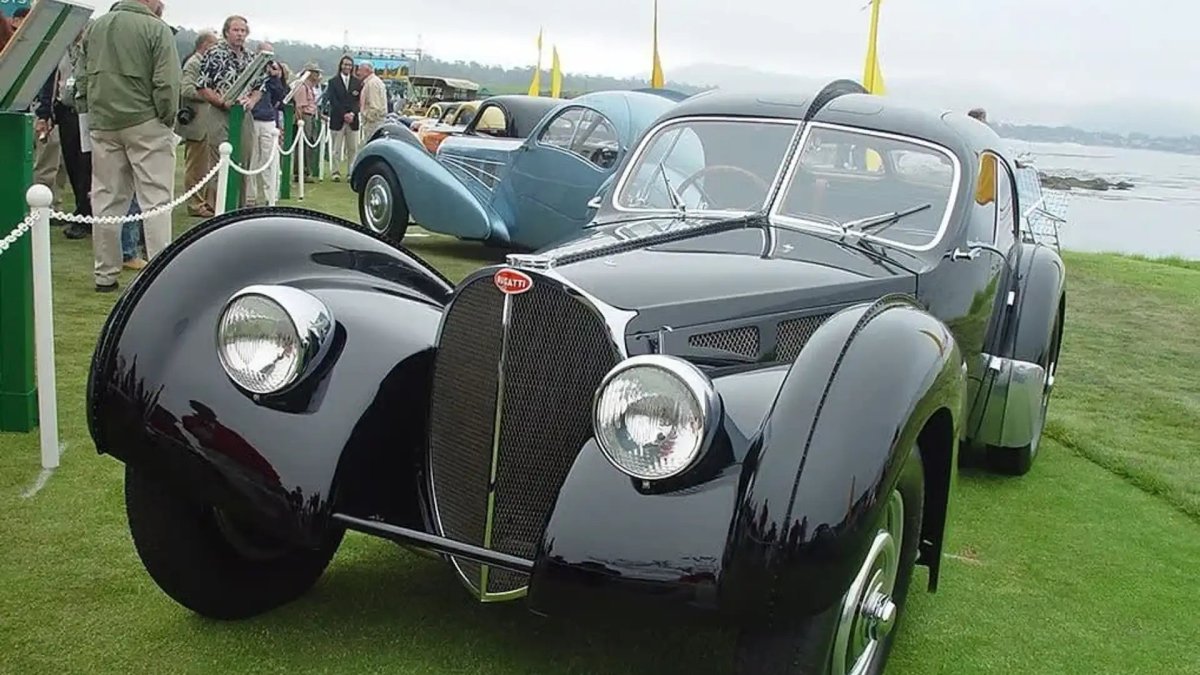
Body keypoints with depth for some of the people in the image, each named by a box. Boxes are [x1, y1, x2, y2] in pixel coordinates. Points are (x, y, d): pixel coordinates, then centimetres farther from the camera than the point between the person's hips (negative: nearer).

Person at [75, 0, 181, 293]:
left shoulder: (95, 27, 10)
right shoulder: (157, 29, -8)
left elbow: (81, 79, 13)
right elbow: (166, 83, -14)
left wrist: (90, 112, 17)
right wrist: (168, 119, -2)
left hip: (102, 124, 5)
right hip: (145, 124, -5)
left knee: (106, 199, 10)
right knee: (156, 200, -1)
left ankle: (105, 274, 15)